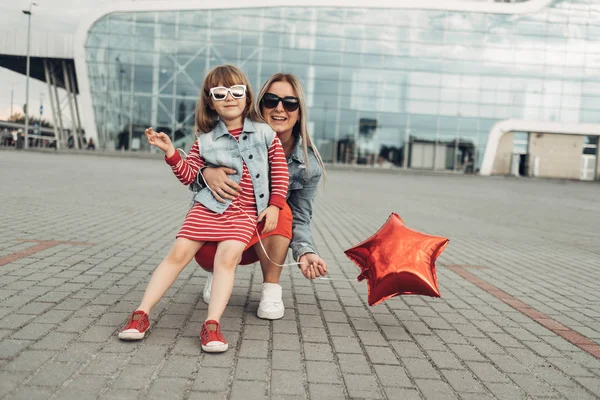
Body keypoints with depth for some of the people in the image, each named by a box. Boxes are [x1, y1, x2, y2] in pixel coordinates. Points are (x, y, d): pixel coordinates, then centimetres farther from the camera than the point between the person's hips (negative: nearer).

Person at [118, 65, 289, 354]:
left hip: (245, 211, -1)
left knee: (228, 256, -25)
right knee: (179, 252, -9)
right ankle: (142, 314, -3)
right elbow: (188, 176, 7)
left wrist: (274, 204, -2)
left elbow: (280, 170, 6)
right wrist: (170, 152, -7)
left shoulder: (264, 134, 3)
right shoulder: (205, 140, 4)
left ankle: (212, 324, -27)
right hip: (209, 206, 1)